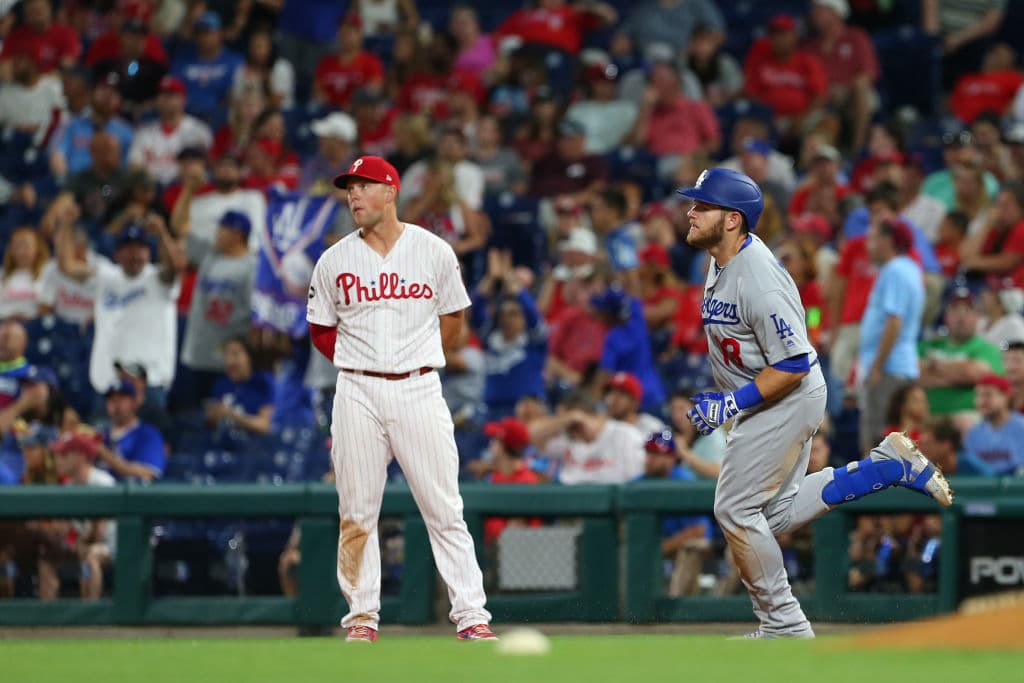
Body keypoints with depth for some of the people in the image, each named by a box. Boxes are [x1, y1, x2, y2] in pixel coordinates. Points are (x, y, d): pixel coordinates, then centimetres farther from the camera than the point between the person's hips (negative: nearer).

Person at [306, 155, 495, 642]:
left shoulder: (435, 252, 3)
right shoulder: (335, 261, 5)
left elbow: (452, 316, 14)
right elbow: (320, 329, 15)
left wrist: (420, 361, 10)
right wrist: (357, 365, 7)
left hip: (419, 388, -1)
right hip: (357, 394, 1)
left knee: (444, 509, -4)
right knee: (356, 512, 2)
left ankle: (471, 617, -3)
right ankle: (362, 616, 10)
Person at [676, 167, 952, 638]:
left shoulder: (760, 280, -29)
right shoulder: (724, 259, 2)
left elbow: (793, 365, -28)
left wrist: (732, 403, -26)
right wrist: (721, 397, 20)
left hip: (786, 402, -10)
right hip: (765, 404, 10)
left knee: (735, 509, -7)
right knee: (777, 515, 17)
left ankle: (783, 625, 4)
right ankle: (888, 465, 19)